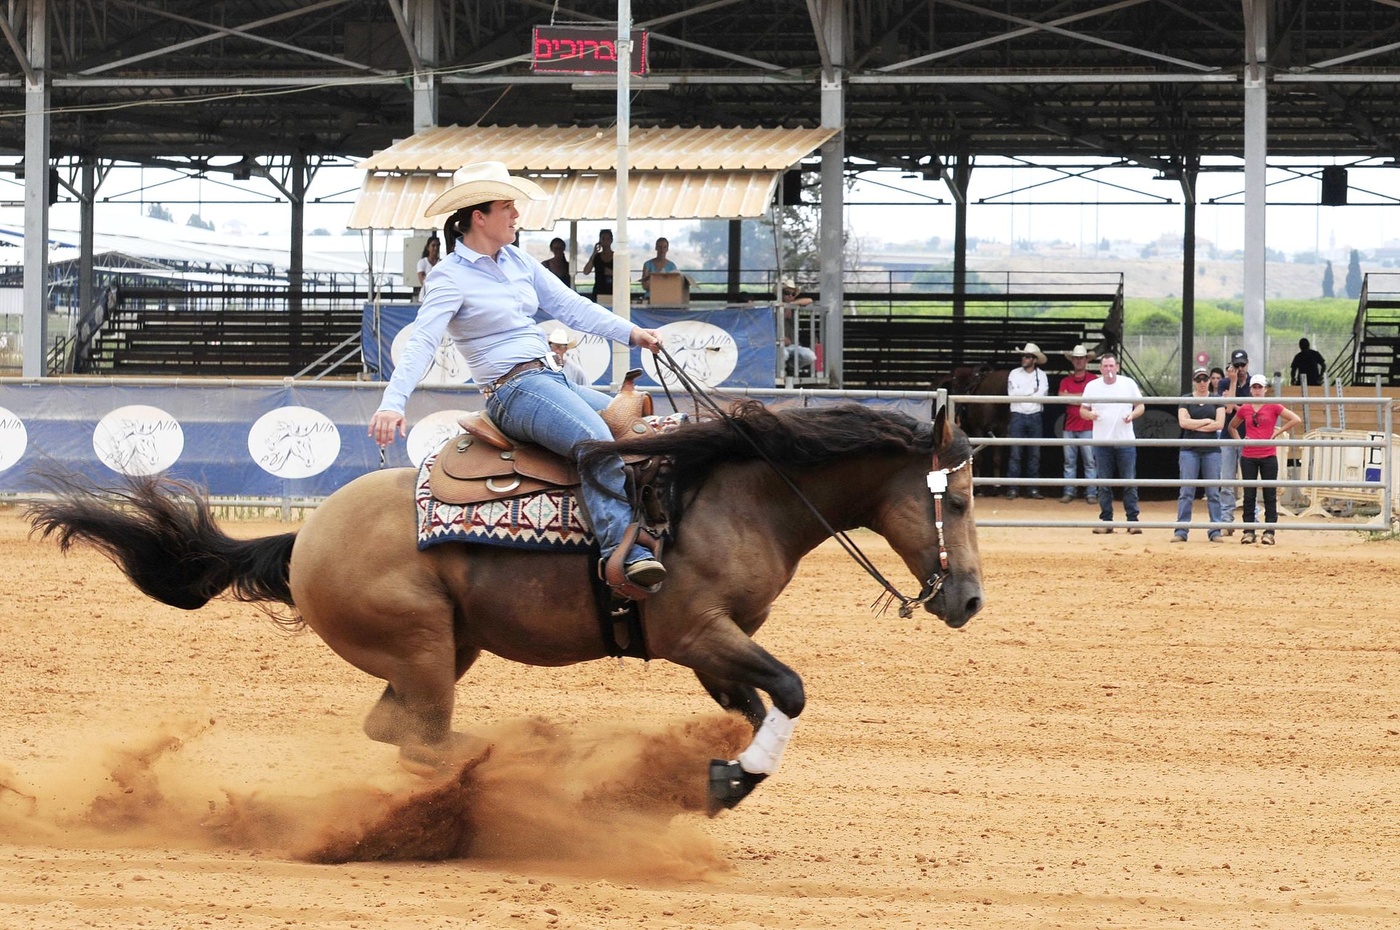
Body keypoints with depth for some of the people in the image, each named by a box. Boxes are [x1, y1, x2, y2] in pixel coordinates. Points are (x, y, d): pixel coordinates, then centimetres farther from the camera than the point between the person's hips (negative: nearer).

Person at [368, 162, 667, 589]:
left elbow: (570, 306, 16)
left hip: (552, 381, 9)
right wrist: (393, 402, -30)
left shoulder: (518, 262, 16)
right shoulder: (451, 277, -6)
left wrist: (630, 332, 5)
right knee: (598, 442, -31)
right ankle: (626, 552, -41)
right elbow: (421, 341, -17)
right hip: (514, 390, -9)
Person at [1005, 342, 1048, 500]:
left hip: (1035, 416, 1)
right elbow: (1013, 394, -7)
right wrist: (1032, 390, -5)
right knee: (1015, 454, -4)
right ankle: (1012, 489, -3)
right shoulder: (1014, 374, 4)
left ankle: (1033, 489, 9)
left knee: (1034, 454, 4)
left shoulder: (1042, 376, 5)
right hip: (1018, 416, -1)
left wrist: (1022, 395, -7)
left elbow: (1041, 395, -7)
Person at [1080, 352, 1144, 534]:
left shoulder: (1128, 384, 3)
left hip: (1125, 442, -1)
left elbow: (1140, 406, 7)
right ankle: (1106, 521, 8)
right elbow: (1083, 410, 9)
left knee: (1129, 483, -2)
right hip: (1102, 442, 1)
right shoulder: (1092, 386, 5)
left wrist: (1133, 414, -14)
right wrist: (1090, 414, -14)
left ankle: (1133, 520, 2)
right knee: (1104, 484, 3)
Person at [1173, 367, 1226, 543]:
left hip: (1212, 450, 1)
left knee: (1213, 493, 1)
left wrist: (1195, 426, -7)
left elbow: (1220, 424, -4)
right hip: (1189, 450, -1)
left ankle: (1215, 531, 4)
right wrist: (1206, 421, -6)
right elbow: (1183, 422, -7)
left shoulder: (1216, 401, 8)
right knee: (1186, 492, -4)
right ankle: (1181, 531, -5)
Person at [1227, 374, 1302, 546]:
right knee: (1249, 495, 4)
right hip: (1248, 457, 3)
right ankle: (1248, 531, 7)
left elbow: (1296, 419, -6)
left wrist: (1278, 432, -7)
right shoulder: (1244, 409, 7)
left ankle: (1269, 532, 2)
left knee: (1270, 495, 0)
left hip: (1268, 456, -3)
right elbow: (1232, 426, 22)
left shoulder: (1273, 407, -1)